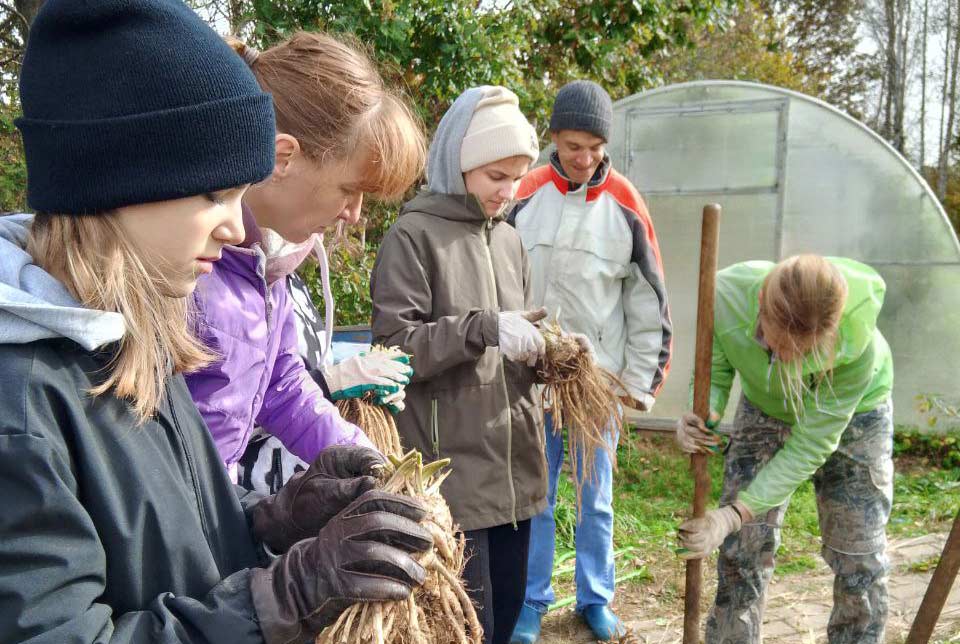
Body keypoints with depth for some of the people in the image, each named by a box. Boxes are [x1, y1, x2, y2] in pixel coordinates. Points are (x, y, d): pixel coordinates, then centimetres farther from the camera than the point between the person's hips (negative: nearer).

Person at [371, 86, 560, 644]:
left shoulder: (509, 240, 14)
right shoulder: (414, 235, -8)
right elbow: (391, 348, -14)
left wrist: (545, 353, -1)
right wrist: (482, 328, -24)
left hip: (514, 463, 7)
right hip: (452, 468, -7)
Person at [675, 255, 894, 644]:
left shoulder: (856, 339, -40)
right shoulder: (727, 295, -35)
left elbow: (810, 445, -32)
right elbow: (714, 373, -17)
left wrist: (735, 514, -37)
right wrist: (703, 414, -41)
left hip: (852, 413, -1)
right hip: (765, 407, 2)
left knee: (860, 560, 3)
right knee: (742, 549, -1)